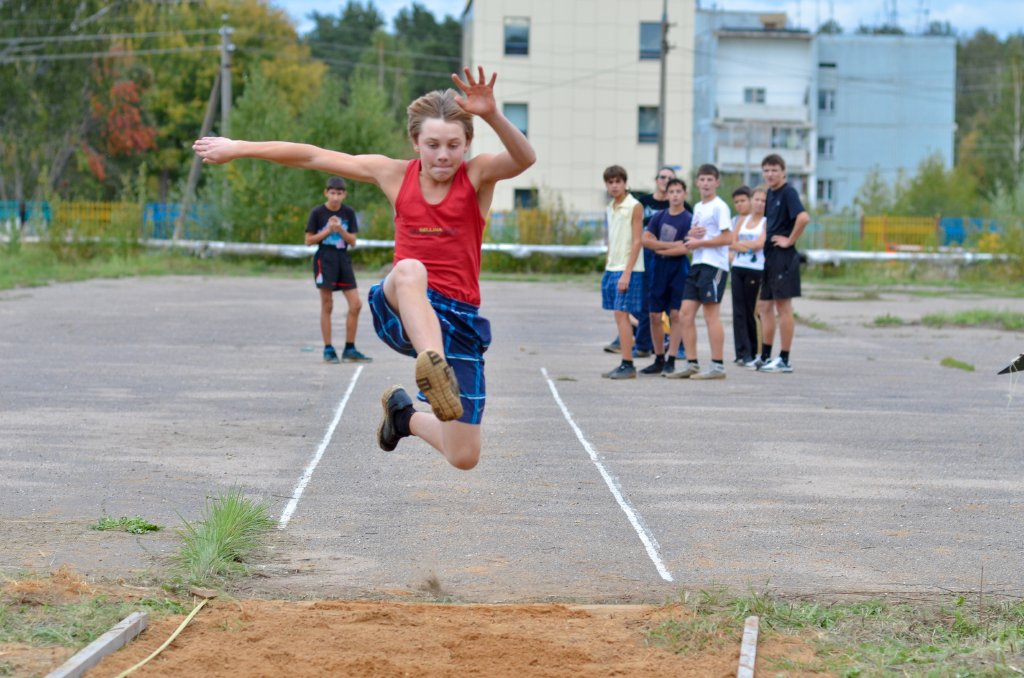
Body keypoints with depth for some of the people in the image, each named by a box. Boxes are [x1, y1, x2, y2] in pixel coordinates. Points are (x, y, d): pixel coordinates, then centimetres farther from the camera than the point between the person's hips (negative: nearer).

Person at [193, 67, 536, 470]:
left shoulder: (479, 175, -1)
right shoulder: (394, 175, 6)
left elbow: (525, 159, -23)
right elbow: (313, 157, 12)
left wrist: (491, 115, -41)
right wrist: (239, 148, 14)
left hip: (459, 318, 0)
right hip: (400, 312, 0)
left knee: (464, 458, -3)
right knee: (410, 269, -39)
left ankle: (405, 414, 28)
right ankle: (434, 367, -62)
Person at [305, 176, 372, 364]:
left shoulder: (348, 212, 4)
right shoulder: (317, 212, -4)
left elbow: (353, 241, 3)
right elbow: (309, 240, -2)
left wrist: (340, 229, -14)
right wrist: (328, 230, -12)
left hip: (343, 260, 4)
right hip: (324, 259, -4)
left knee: (356, 304, -2)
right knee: (327, 306, -1)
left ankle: (350, 349, 8)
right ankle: (328, 350, 6)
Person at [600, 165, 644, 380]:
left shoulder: (635, 207, -8)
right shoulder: (609, 209, 14)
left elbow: (636, 242, -12)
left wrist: (626, 273, -17)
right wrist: (607, 269, 14)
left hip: (628, 270, -7)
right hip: (612, 269, 7)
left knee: (621, 314, -12)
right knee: (620, 316, 7)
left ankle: (627, 365, -11)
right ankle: (624, 364, 10)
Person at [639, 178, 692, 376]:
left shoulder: (688, 219, -4)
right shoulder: (659, 217, 9)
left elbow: (685, 249, -13)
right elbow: (646, 240, -2)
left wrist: (660, 249, -5)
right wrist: (672, 245, -10)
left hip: (678, 270, -4)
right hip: (658, 270, 4)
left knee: (675, 315, -4)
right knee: (655, 316, 4)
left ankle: (671, 361, 0)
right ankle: (659, 360, 14)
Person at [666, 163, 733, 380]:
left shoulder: (719, 207, -7)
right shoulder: (697, 207, 19)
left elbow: (727, 238, -15)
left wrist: (699, 242, -13)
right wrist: (691, 235, 3)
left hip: (714, 266, -9)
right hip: (697, 265, 9)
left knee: (711, 315, -7)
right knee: (685, 314, 5)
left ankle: (718, 366, -3)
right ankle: (691, 365, 10)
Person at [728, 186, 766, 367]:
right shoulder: (741, 219, 15)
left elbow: (759, 243, -11)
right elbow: (731, 242, 7)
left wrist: (739, 243, -2)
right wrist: (744, 246, -9)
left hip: (755, 269, -4)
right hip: (738, 267, 4)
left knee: (750, 311, -2)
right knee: (738, 311, -2)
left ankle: (752, 353, 8)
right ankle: (743, 353, -2)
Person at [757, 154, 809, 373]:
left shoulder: (788, 192, -13)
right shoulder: (769, 194, 13)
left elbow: (803, 217, -28)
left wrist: (790, 240, -19)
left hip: (783, 257, -9)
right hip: (769, 256, 9)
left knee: (783, 306, -5)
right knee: (768, 307, 11)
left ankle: (784, 360, -1)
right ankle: (765, 357, 17)